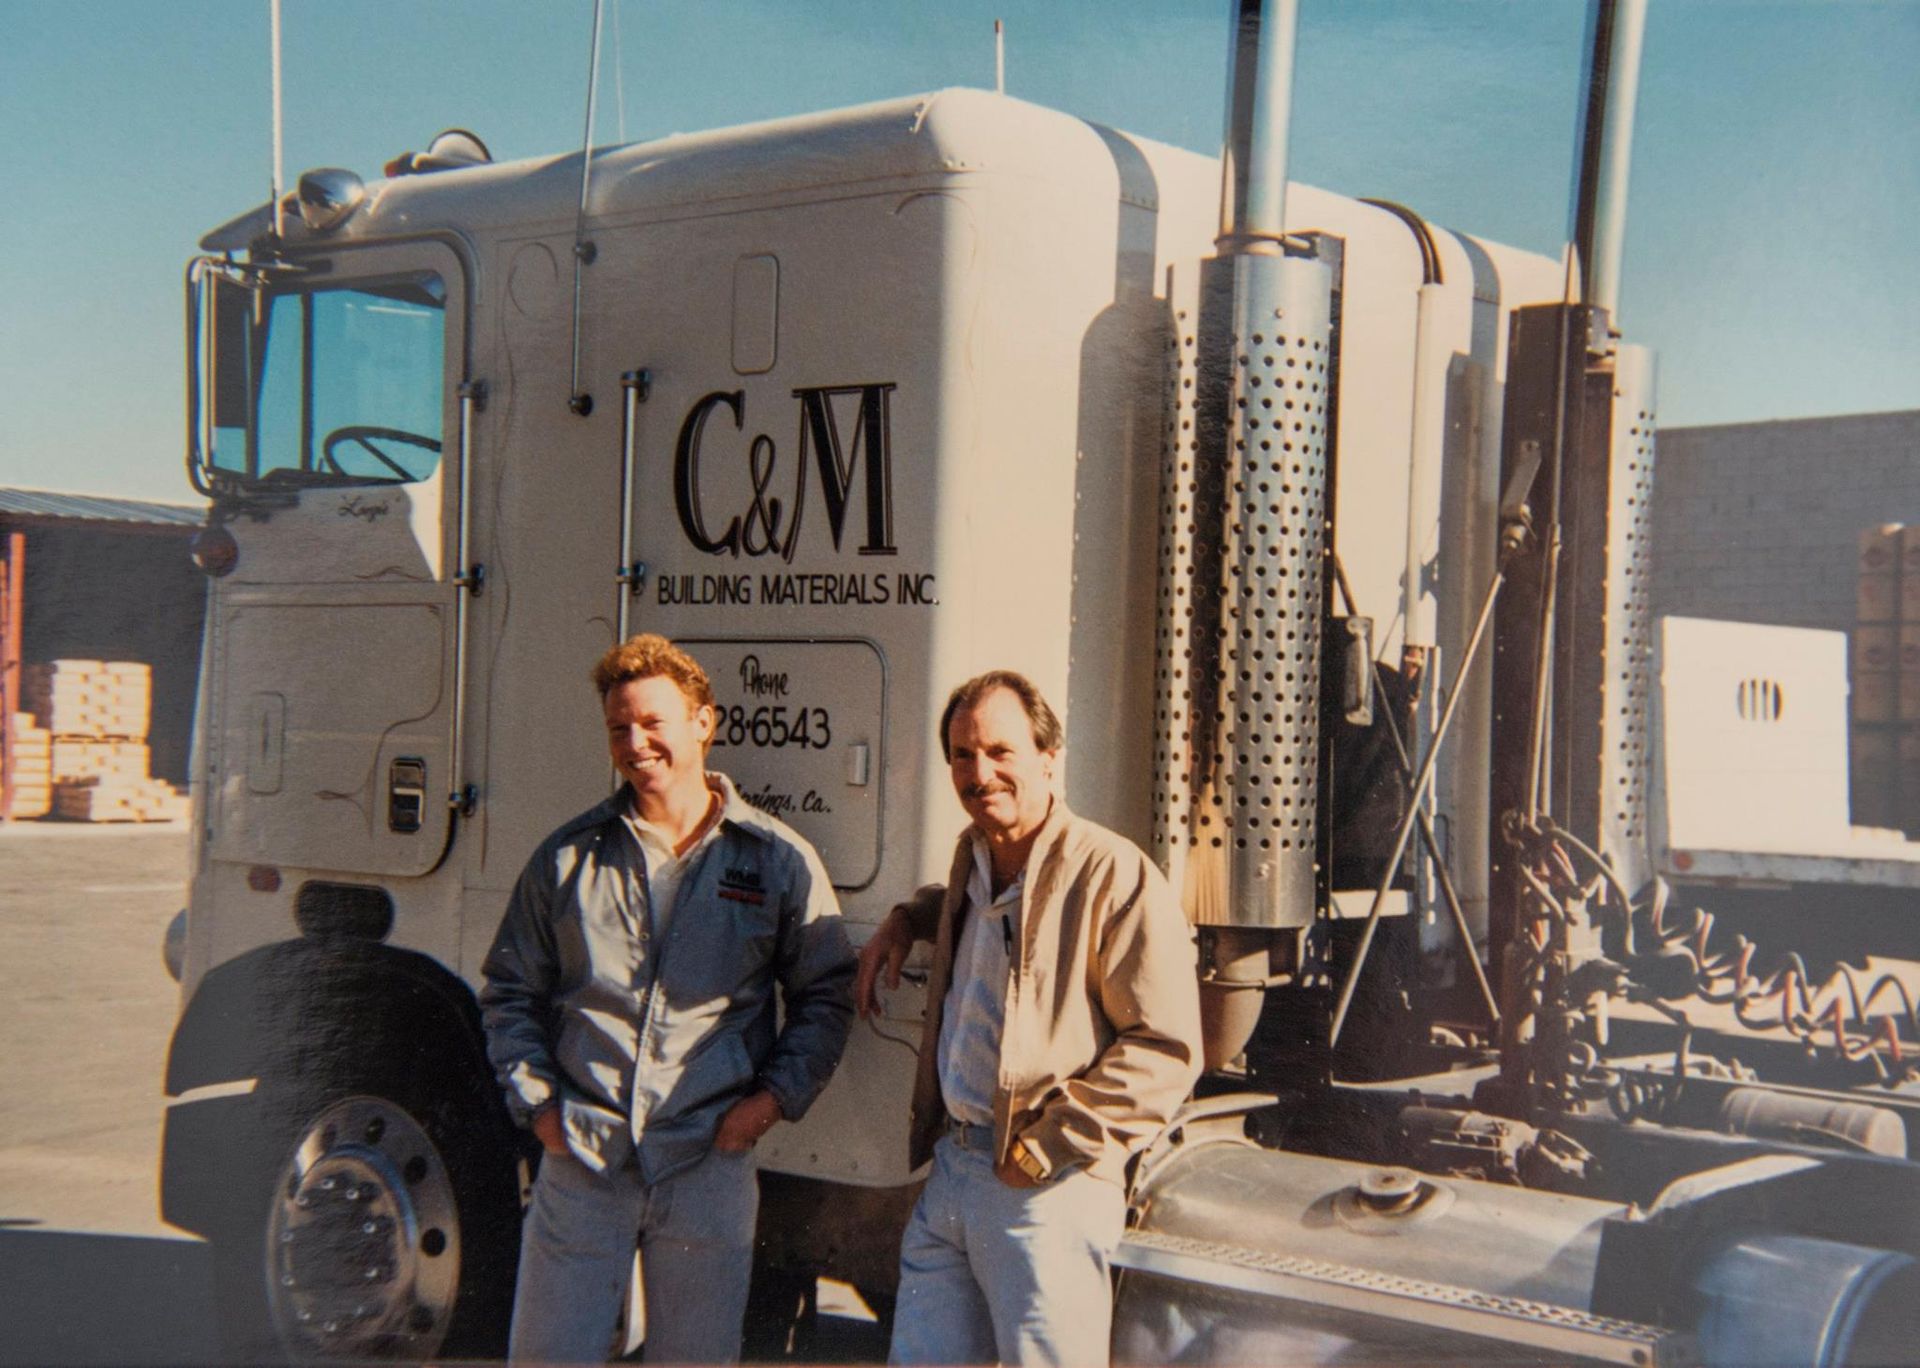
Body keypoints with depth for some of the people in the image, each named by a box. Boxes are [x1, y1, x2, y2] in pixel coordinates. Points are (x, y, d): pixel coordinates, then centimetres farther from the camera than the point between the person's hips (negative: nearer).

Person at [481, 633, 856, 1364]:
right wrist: (535, 1100, 2)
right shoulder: (568, 857, 6)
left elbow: (825, 997, 9)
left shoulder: (780, 861, 2)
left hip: (709, 1163, -1)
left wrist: (774, 1096, -3)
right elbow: (509, 991, 14)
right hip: (579, 1159, 1)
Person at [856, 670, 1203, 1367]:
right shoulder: (975, 857, 13)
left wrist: (1052, 1145, -18)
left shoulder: (1114, 874, -13)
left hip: (1045, 1187, -8)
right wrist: (903, 922, 21)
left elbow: (1166, 1049, -16)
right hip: (949, 1168, 8)